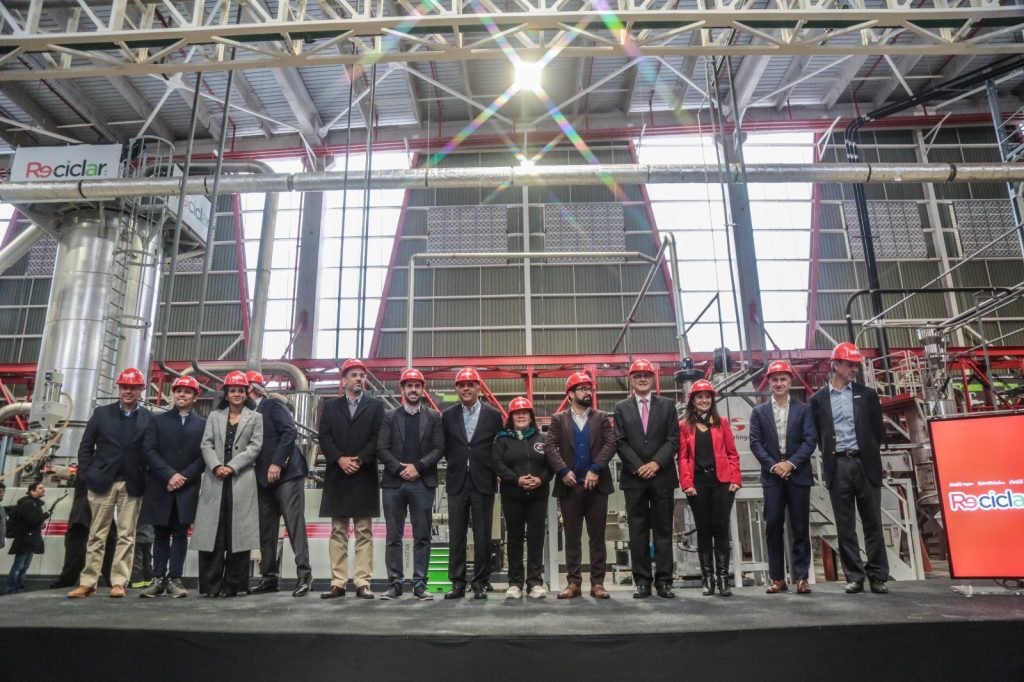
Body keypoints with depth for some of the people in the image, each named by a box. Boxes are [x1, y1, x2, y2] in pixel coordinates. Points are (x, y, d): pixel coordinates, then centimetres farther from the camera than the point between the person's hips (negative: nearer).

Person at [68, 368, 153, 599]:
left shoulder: (149, 418, 3)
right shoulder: (102, 413, 6)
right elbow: (85, 446, 7)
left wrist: (148, 480, -7)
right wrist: (86, 475, -2)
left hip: (132, 484, -1)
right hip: (102, 481, 1)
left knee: (126, 535, 2)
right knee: (97, 534, 6)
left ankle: (118, 583, 6)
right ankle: (88, 582, 12)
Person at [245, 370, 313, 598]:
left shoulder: (274, 405, -3)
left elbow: (290, 432, -14)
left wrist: (277, 463, -18)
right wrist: (263, 470, 3)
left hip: (286, 472, -7)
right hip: (264, 477, 7)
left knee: (295, 523, -9)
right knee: (266, 528, 7)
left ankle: (304, 575, -6)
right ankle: (269, 577, 14)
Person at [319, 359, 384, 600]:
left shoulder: (376, 405, 8)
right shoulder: (330, 406, 14)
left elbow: (378, 437, -3)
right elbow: (324, 437, 3)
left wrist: (359, 460, -13)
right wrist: (340, 459, -12)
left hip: (364, 476, -2)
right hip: (337, 476, 2)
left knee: (364, 532, 0)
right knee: (338, 532, 5)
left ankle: (363, 583, 2)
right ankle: (338, 583, 9)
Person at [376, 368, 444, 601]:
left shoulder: (433, 416, 9)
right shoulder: (390, 417, 10)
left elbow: (439, 447, 1)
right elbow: (381, 449, 2)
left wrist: (417, 466, -11)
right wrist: (399, 469, -11)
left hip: (423, 483, 0)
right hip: (394, 483, 1)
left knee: (422, 537, 2)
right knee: (393, 536, 4)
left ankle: (420, 584, 9)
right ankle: (395, 583, 12)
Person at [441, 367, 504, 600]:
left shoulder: (493, 415, 2)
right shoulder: (448, 415, 6)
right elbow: (445, 447, 11)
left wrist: (490, 469, 3)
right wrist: (455, 464, 5)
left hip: (483, 483, -1)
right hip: (457, 483, 1)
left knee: (483, 537, 3)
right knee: (456, 536, 4)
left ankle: (480, 583, 13)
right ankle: (457, 583, 13)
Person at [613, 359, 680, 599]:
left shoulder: (667, 405, 9)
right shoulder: (621, 408, 8)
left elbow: (673, 439, 2)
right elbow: (620, 442, 2)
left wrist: (657, 463, -11)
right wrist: (638, 467, -9)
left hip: (662, 476, 0)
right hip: (633, 477, 0)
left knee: (663, 530, 4)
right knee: (638, 531, 3)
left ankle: (664, 580, 10)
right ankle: (642, 581, 9)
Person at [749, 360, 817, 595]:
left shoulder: (803, 409, 7)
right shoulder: (759, 411, 10)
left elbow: (810, 440, -2)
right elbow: (755, 443, 3)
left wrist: (791, 463, -13)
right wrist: (773, 465, -11)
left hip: (798, 474, 0)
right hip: (772, 476, 1)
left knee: (800, 527, 2)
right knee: (773, 527, 0)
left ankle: (801, 577, 9)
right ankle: (777, 578, 6)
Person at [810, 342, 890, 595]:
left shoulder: (867, 395, 8)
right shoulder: (818, 399, 6)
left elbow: (878, 430, 10)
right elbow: (818, 435, 8)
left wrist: (868, 452, 7)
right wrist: (830, 456, 2)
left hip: (865, 464, 0)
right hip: (837, 466, 0)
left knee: (872, 522, 3)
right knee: (845, 525, 3)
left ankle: (878, 576, 12)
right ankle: (854, 576, 10)